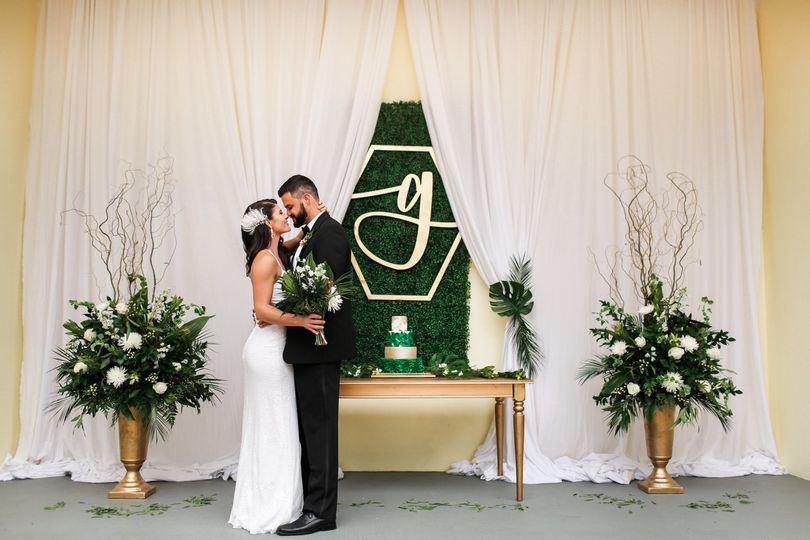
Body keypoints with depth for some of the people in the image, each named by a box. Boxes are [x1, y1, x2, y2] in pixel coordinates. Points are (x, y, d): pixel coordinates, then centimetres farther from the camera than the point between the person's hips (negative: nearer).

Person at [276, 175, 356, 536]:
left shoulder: (330, 232, -13)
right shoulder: (311, 233, 17)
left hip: (320, 345, -10)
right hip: (309, 345, 10)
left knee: (319, 426, -5)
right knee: (308, 425, 15)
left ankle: (320, 511, 2)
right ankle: (308, 498, 26)